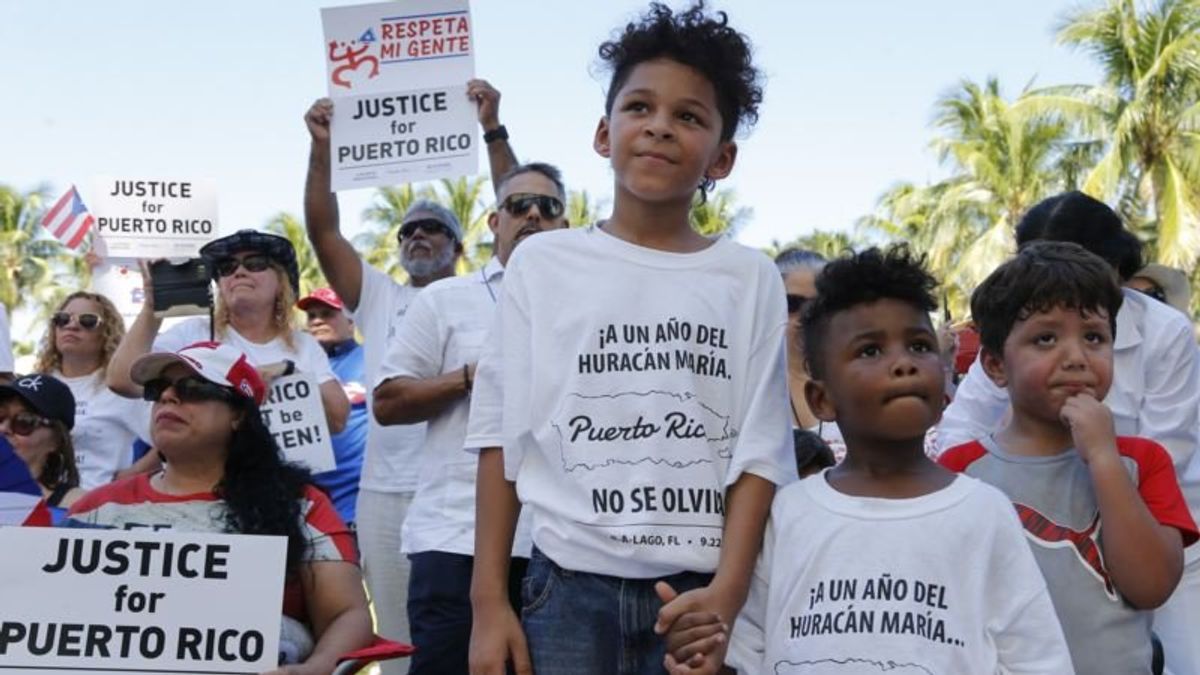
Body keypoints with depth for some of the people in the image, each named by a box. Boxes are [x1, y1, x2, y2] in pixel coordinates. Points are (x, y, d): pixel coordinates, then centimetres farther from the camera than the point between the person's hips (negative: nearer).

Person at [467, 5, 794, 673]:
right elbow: (504, 438, 4)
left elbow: (759, 451, 1)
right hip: (568, 587, 0)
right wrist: (489, 600, 0)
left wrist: (727, 589, -12)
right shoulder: (542, 262, 4)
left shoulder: (749, 278, 4)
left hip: (700, 593, 0)